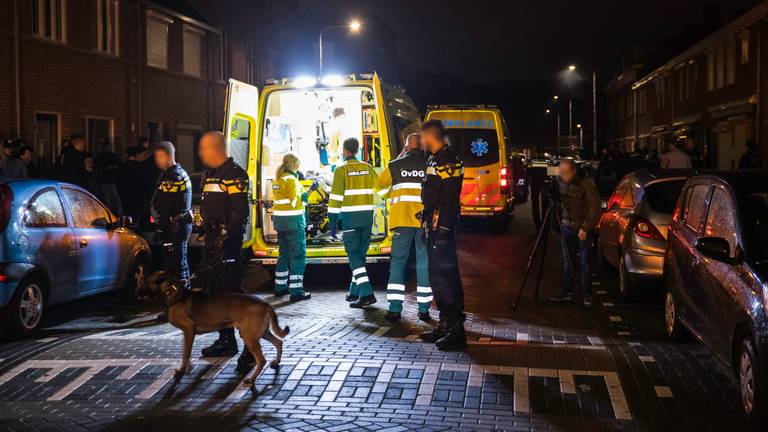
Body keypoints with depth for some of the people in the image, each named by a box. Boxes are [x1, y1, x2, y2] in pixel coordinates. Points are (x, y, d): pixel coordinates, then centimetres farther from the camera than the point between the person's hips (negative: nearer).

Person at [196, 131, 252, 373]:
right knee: (214, 292, 15)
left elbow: (240, 213, -19)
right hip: (213, 242, 10)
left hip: (228, 244, -10)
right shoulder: (210, 174, 19)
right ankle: (226, 340, 27)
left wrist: (225, 238, -23)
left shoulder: (234, 175, -12)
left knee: (233, 292, -13)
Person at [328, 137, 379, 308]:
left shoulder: (341, 169, -5)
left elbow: (336, 195, -8)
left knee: (354, 255, -4)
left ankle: (367, 293, -17)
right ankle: (355, 292, 22)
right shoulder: (367, 168, 8)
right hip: (367, 215, 5)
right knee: (360, 254, 15)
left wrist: (332, 219, -5)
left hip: (349, 217, -5)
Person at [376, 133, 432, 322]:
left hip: (402, 220, 0)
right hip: (425, 220, 0)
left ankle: (394, 308, -1)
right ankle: (424, 309, 8)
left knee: (398, 261, 6)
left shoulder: (395, 165, 5)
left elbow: (380, 188, 18)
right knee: (424, 262, 6)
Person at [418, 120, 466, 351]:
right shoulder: (434, 159, 18)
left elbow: (450, 200, -21)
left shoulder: (449, 160, -14)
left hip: (442, 226, -11)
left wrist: (443, 230, -25)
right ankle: (445, 325, 23)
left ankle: (456, 331, -6)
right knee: (436, 275, 14)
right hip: (433, 226, 11)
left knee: (446, 276, -10)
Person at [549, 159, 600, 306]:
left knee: (585, 261, -1)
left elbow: (594, 208, -13)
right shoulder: (560, 182, 1)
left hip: (583, 229, -5)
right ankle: (565, 291, 14)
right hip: (567, 227, 5)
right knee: (567, 260, 7)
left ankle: (586, 294, 6)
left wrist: (585, 228, -15)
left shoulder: (586, 184, -15)